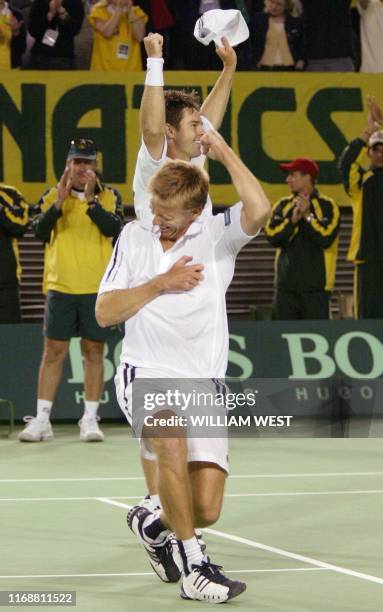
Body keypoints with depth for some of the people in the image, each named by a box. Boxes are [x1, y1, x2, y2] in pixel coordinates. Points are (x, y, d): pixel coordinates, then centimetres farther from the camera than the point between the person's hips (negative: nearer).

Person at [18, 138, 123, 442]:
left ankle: (90, 419, 8)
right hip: (60, 288, 0)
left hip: (97, 289, 0)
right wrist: (59, 202, -18)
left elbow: (113, 229, -13)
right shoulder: (52, 196, 7)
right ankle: (42, 420, 1)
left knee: (94, 351, 3)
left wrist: (90, 200, -21)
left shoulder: (109, 197, 4)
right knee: (53, 351, -1)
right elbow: (41, 232, -6)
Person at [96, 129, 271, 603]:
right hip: (144, 374, 0)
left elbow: (259, 210, -20)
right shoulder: (134, 236, 9)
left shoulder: (217, 234, 3)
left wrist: (223, 152, -11)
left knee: (206, 510, -10)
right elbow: (105, 313, 7)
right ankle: (194, 567, -19)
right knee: (172, 440, -34)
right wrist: (161, 284, -5)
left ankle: (153, 524, 27)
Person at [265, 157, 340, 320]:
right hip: (286, 284, 4)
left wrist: (307, 216, -12)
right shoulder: (283, 206, 12)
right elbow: (273, 237, -1)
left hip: (316, 285, -4)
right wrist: (293, 219, -13)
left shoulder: (327, 206, 0)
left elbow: (326, 239, -13)